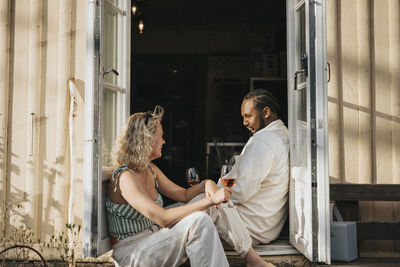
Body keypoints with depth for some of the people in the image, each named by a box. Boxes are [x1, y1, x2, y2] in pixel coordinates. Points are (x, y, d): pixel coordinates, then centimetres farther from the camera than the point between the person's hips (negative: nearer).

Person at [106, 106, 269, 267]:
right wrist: (210, 200, -31)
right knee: (199, 221, -30)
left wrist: (206, 185, -9)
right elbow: (163, 219, -31)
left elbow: (184, 195, 13)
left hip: (154, 238, 9)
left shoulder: (150, 169, 7)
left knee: (217, 202, -4)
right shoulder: (125, 178, -22)